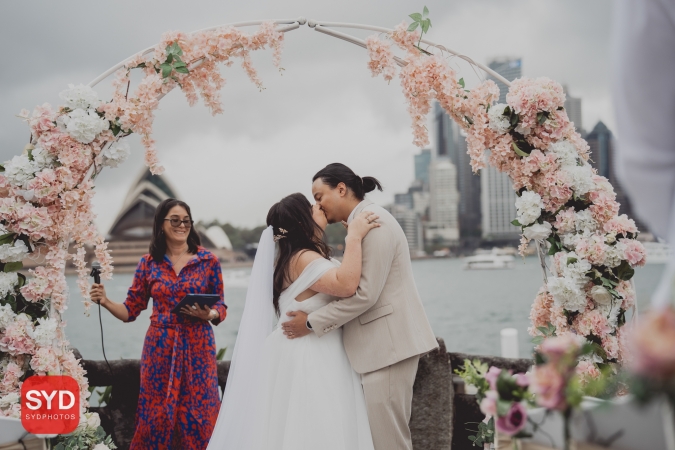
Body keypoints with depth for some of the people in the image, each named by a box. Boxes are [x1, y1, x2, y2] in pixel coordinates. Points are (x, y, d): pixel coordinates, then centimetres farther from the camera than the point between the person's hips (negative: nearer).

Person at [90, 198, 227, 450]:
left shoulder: (208, 261, 0)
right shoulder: (149, 263, 4)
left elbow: (221, 308, 4)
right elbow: (131, 311, 6)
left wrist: (208, 314, -17)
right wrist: (105, 301, -10)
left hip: (197, 347, -1)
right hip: (159, 347, 1)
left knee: (197, 416, 2)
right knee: (156, 416, 5)